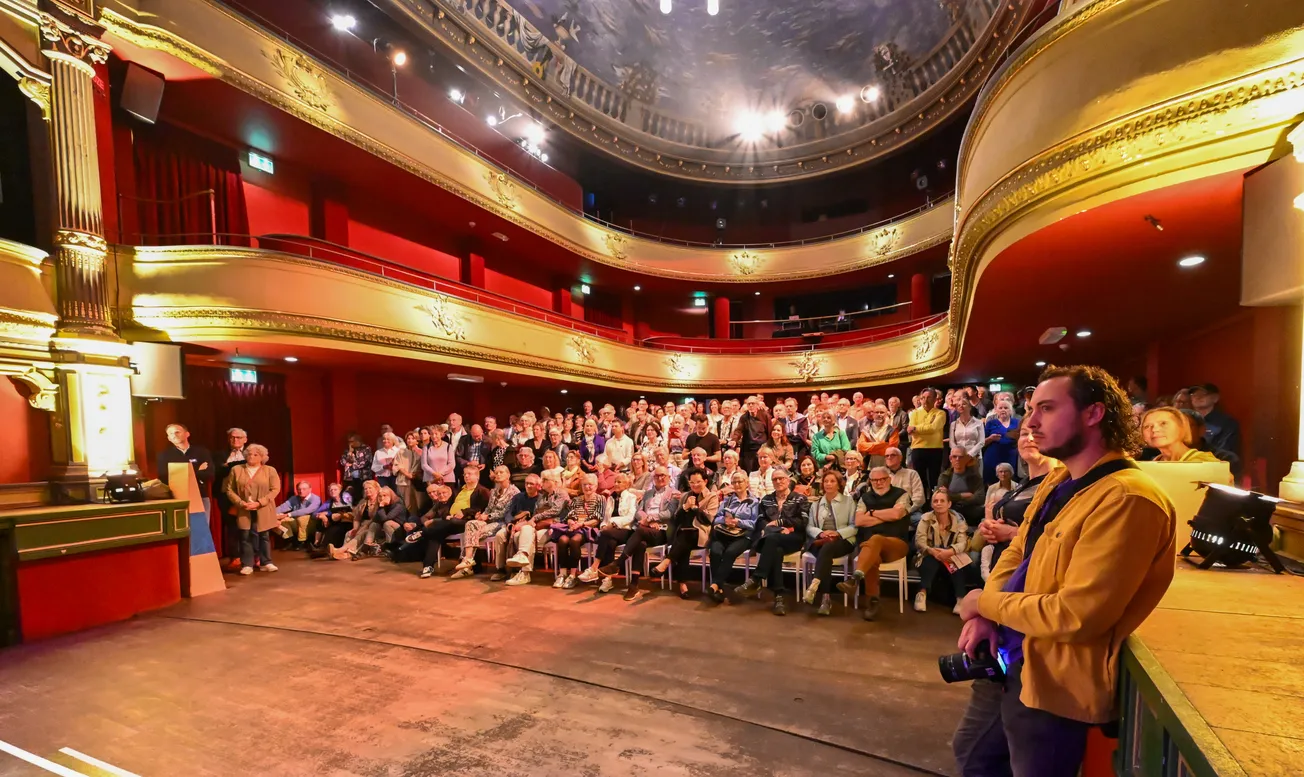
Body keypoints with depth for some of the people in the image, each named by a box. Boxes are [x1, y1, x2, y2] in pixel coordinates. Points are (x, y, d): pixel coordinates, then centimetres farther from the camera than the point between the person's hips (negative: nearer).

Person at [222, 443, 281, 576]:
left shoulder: (270, 470, 2)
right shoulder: (236, 470, 7)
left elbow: (275, 489, -5)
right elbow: (229, 489, 3)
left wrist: (259, 503, -15)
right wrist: (241, 503, -12)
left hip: (263, 510, -1)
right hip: (243, 510, 1)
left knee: (263, 536, 6)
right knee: (245, 536, -1)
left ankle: (266, 563, 13)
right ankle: (247, 565, 7)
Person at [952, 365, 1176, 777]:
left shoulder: (1126, 498, -25)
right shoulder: (1058, 481, 5)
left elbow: (1076, 616, -29)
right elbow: (1016, 554, 11)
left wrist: (986, 601, -13)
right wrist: (984, 617, -5)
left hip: (1054, 680, -8)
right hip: (1007, 659, 9)